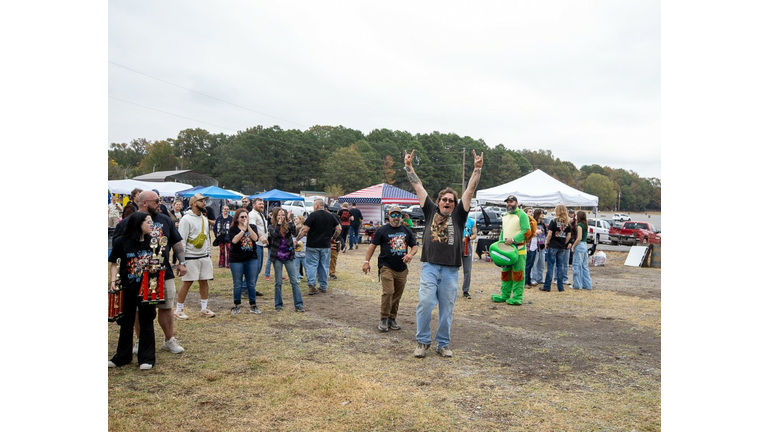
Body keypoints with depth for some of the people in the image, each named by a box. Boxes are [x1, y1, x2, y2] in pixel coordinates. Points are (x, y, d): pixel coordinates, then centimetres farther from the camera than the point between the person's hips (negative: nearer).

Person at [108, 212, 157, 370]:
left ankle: (146, 358, 15)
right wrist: (113, 281, -11)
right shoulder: (121, 242, -7)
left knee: (146, 322, 6)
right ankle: (122, 357, 28)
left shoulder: (151, 241, -1)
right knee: (126, 322, 13)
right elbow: (114, 263, 1)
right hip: (127, 288, -1)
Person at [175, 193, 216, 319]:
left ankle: (204, 308, 20)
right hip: (191, 257, -7)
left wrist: (208, 254, 15)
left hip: (204, 257, 7)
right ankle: (179, 310, 9)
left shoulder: (204, 219, 13)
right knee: (186, 283, -2)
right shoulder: (186, 219, -11)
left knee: (204, 281, 9)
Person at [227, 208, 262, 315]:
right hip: (236, 260, -2)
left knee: (251, 284, 7)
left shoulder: (252, 227, 6)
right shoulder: (232, 229, -2)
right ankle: (237, 306, 16)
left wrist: (248, 226, -17)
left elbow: (255, 238, -12)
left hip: (251, 259, 2)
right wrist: (243, 229, -20)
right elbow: (234, 240, -20)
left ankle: (253, 305, 17)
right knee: (237, 284, 3)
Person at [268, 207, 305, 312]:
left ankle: (298, 304, 1)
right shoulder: (272, 227, 1)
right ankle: (278, 305, 16)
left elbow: (294, 233, -15)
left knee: (294, 281, -2)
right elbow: (274, 235, -20)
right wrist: (279, 223, -27)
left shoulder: (288, 226, 4)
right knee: (278, 282, 6)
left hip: (288, 257, 1)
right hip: (277, 257, -1)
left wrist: (290, 220, -23)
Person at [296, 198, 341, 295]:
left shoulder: (313, 215, -10)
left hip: (313, 245, -4)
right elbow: (339, 228, 7)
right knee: (324, 266, 12)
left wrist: (298, 238, -5)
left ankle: (312, 286, -8)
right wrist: (334, 236, 21)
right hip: (326, 245, 4)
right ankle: (323, 287, 16)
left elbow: (305, 229, -16)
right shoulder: (330, 216, 5)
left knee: (312, 265, 2)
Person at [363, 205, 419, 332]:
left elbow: (415, 246, 17)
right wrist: (366, 261, -6)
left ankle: (392, 319, 20)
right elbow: (373, 245, 2)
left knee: (397, 295, 8)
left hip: (402, 269, 4)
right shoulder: (382, 230, 2)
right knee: (388, 292, -16)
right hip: (386, 267, -4)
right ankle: (384, 319, -5)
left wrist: (411, 254, -6)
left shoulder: (407, 231, 14)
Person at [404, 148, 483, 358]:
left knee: (447, 309, 7)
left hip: (451, 270, 1)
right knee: (425, 304, -7)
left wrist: (477, 169, -2)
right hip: (429, 267, -1)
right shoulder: (431, 211, 10)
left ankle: (443, 344, 19)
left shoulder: (458, 215, 9)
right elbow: (418, 187, 10)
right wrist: (408, 166, 10)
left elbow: (470, 190, 4)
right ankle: (423, 342, 9)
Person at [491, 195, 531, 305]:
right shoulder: (504, 216, 17)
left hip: (518, 249, -8)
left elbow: (527, 231, -15)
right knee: (505, 272, 11)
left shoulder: (521, 215, -7)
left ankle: (517, 297, -1)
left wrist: (513, 239, -22)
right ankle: (505, 295, 20)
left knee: (518, 273, -5)